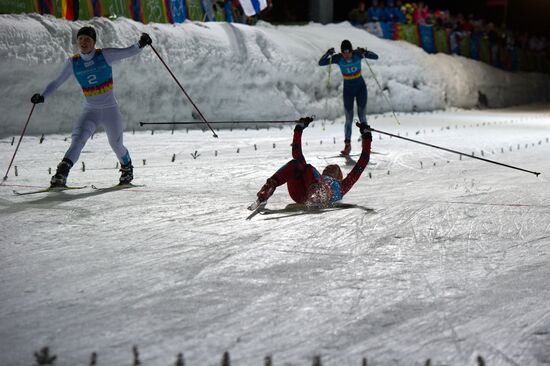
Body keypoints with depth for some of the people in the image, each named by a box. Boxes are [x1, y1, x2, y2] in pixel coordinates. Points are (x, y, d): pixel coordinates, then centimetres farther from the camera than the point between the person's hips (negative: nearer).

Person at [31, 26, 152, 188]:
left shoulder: (105, 55, -8)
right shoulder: (73, 63, -1)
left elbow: (129, 51, -8)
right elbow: (57, 82, 6)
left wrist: (140, 44, -29)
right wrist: (42, 96, -7)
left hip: (110, 109, -1)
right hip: (90, 111, 1)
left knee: (116, 144, 11)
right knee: (78, 139, -23)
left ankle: (127, 168, 44)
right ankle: (60, 176, -33)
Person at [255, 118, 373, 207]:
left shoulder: (340, 186, 43)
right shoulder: (315, 176, 48)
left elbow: (362, 163, 43)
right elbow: (297, 154, 50)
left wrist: (366, 135, 48)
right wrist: (299, 128, 53)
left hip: (326, 196, -3)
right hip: (300, 193, 3)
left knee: (308, 168, -29)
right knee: (294, 164, -21)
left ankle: (316, 193, -64)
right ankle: (270, 186, -50)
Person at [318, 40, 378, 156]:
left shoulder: (357, 54, -16)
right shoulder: (338, 58, -15)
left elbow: (375, 57, -21)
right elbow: (321, 63, -18)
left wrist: (365, 52, -39)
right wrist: (327, 54, -36)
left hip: (361, 88, -1)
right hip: (348, 90, 1)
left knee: (362, 117, -2)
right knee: (348, 119, 1)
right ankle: (347, 145, 11)